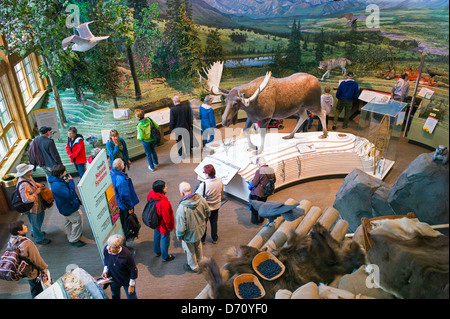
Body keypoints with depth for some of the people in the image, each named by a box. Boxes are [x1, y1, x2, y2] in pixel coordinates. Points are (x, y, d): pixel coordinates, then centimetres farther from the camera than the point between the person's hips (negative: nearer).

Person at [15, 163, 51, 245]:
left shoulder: (28, 177, -7)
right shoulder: (23, 185, -36)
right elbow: (26, 200, -36)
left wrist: (37, 185, 0)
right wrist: (36, 193, -27)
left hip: (38, 204, 10)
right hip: (32, 208, -10)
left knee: (41, 216, 31)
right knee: (36, 223, 13)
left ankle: (35, 232, 56)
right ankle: (39, 239, 36)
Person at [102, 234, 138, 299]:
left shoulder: (127, 255, -39)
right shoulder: (106, 249, -26)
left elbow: (134, 270, -23)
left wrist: (131, 285, -14)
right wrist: (105, 271, -11)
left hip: (127, 281, -4)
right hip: (113, 279, 4)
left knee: (131, 297, 19)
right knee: (115, 296, 30)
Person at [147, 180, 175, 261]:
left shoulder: (151, 194, -16)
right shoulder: (164, 202, -39)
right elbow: (166, 216, -28)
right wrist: (169, 226, -9)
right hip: (163, 225, -7)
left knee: (157, 236, 30)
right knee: (165, 239, 17)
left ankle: (157, 251, 54)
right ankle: (165, 256, 39)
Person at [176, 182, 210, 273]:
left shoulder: (182, 208, -37)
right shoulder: (200, 199, -19)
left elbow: (181, 226, -27)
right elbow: (208, 212, -1)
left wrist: (179, 236, -8)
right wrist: (205, 221, 19)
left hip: (189, 234, -5)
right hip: (200, 229, 6)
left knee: (190, 250, 23)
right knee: (198, 244, 33)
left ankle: (193, 267, 47)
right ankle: (200, 260, 59)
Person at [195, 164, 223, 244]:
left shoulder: (204, 185, -33)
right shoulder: (220, 181, -16)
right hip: (216, 206, 4)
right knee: (214, 223, 24)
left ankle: (202, 239, 37)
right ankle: (214, 238, 40)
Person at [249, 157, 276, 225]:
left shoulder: (259, 171, -27)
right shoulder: (272, 170, -6)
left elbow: (254, 183, -22)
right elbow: (274, 180, 9)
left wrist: (253, 180, 0)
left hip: (257, 193, -6)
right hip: (266, 192, 6)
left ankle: (255, 221, 30)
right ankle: (261, 219, 40)